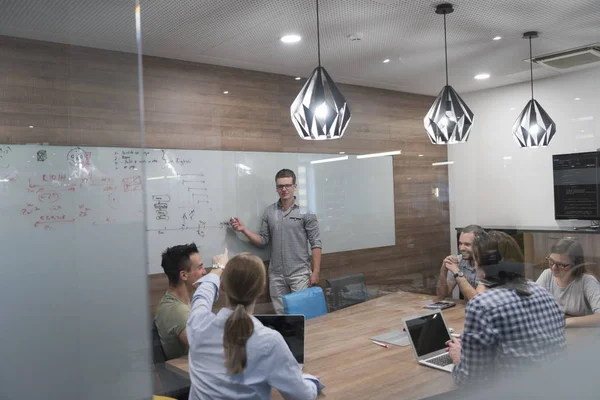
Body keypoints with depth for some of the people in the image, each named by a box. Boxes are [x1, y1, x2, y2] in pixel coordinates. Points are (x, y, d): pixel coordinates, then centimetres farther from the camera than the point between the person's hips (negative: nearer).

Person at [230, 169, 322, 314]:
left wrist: (315, 272, -9)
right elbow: (263, 241, 8)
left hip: (299, 273, -3)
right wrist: (244, 229, -6)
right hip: (276, 275, 3)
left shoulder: (306, 213, -3)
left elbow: (315, 244, -3)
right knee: (280, 314, 9)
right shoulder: (269, 212, 6)